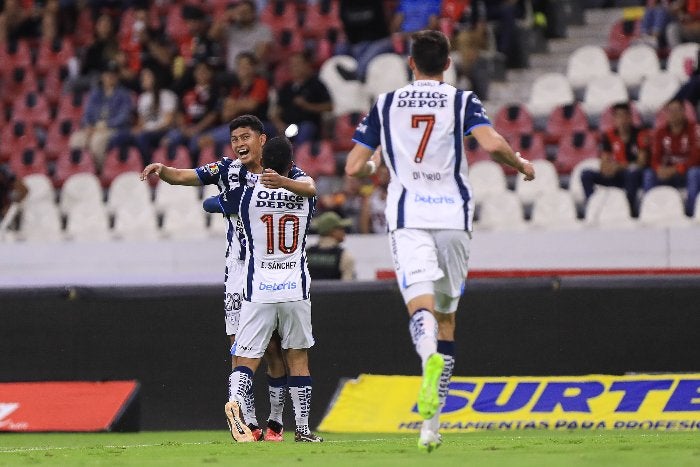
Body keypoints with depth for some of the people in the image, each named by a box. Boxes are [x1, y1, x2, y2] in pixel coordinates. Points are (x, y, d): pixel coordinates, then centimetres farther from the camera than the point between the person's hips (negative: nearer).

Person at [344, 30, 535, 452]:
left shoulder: (386, 105, 10)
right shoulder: (462, 101, 5)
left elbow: (354, 167, 9)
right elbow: (493, 145, -12)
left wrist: (374, 166, 32)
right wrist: (522, 165, 8)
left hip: (408, 217, -1)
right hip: (453, 215, 1)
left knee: (420, 304, -16)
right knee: (446, 316, 13)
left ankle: (430, 356, -53)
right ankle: (432, 421, 12)